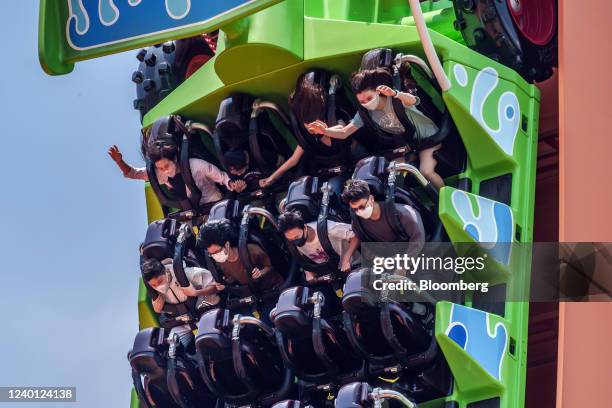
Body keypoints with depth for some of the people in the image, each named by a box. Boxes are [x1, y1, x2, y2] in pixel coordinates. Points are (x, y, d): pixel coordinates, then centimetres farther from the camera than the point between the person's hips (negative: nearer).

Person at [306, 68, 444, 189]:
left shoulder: (395, 100, -31)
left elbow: (412, 100, -54)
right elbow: (344, 133, -14)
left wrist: (395, 93, -76)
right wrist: (324, 130, -34)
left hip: (428, 136, -6)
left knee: (426, 171, -23)